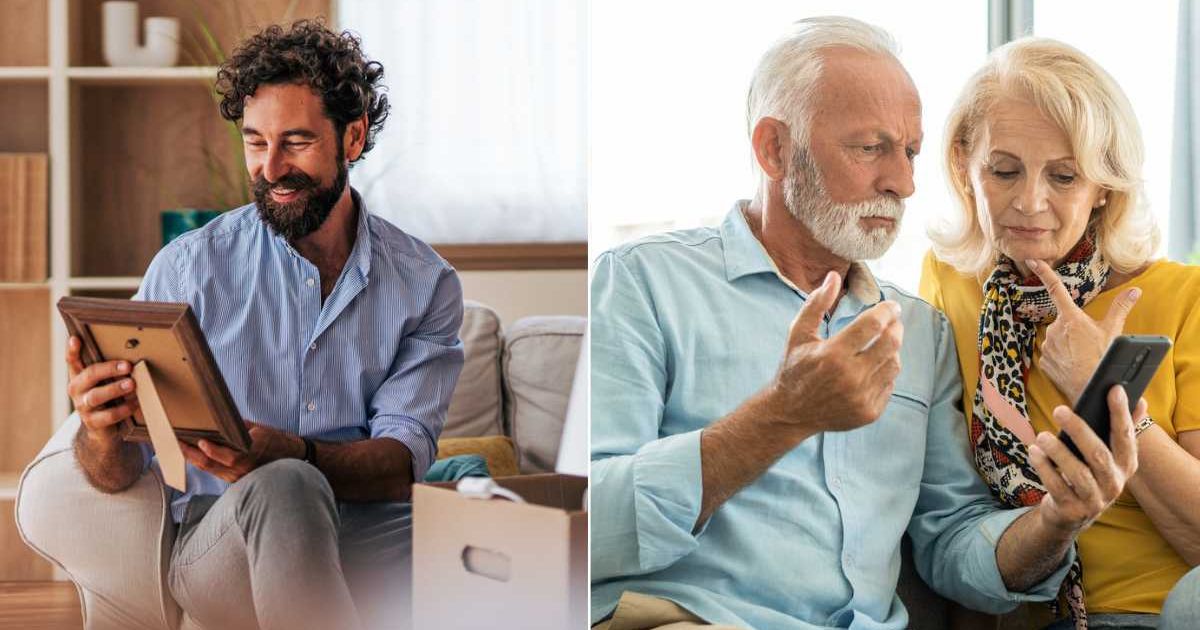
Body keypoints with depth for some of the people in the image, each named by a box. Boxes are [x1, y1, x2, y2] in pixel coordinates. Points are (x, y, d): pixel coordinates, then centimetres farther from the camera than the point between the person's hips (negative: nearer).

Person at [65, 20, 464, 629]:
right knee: (282, 489, -37)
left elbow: (402, 461, -6)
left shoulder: (425, 284, 6)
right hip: (221, 548, 0)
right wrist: (101, 434, -25)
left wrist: (290, 453, -27)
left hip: (369, 537, 0)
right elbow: (118, 474, 1)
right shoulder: (188, 268, 2)